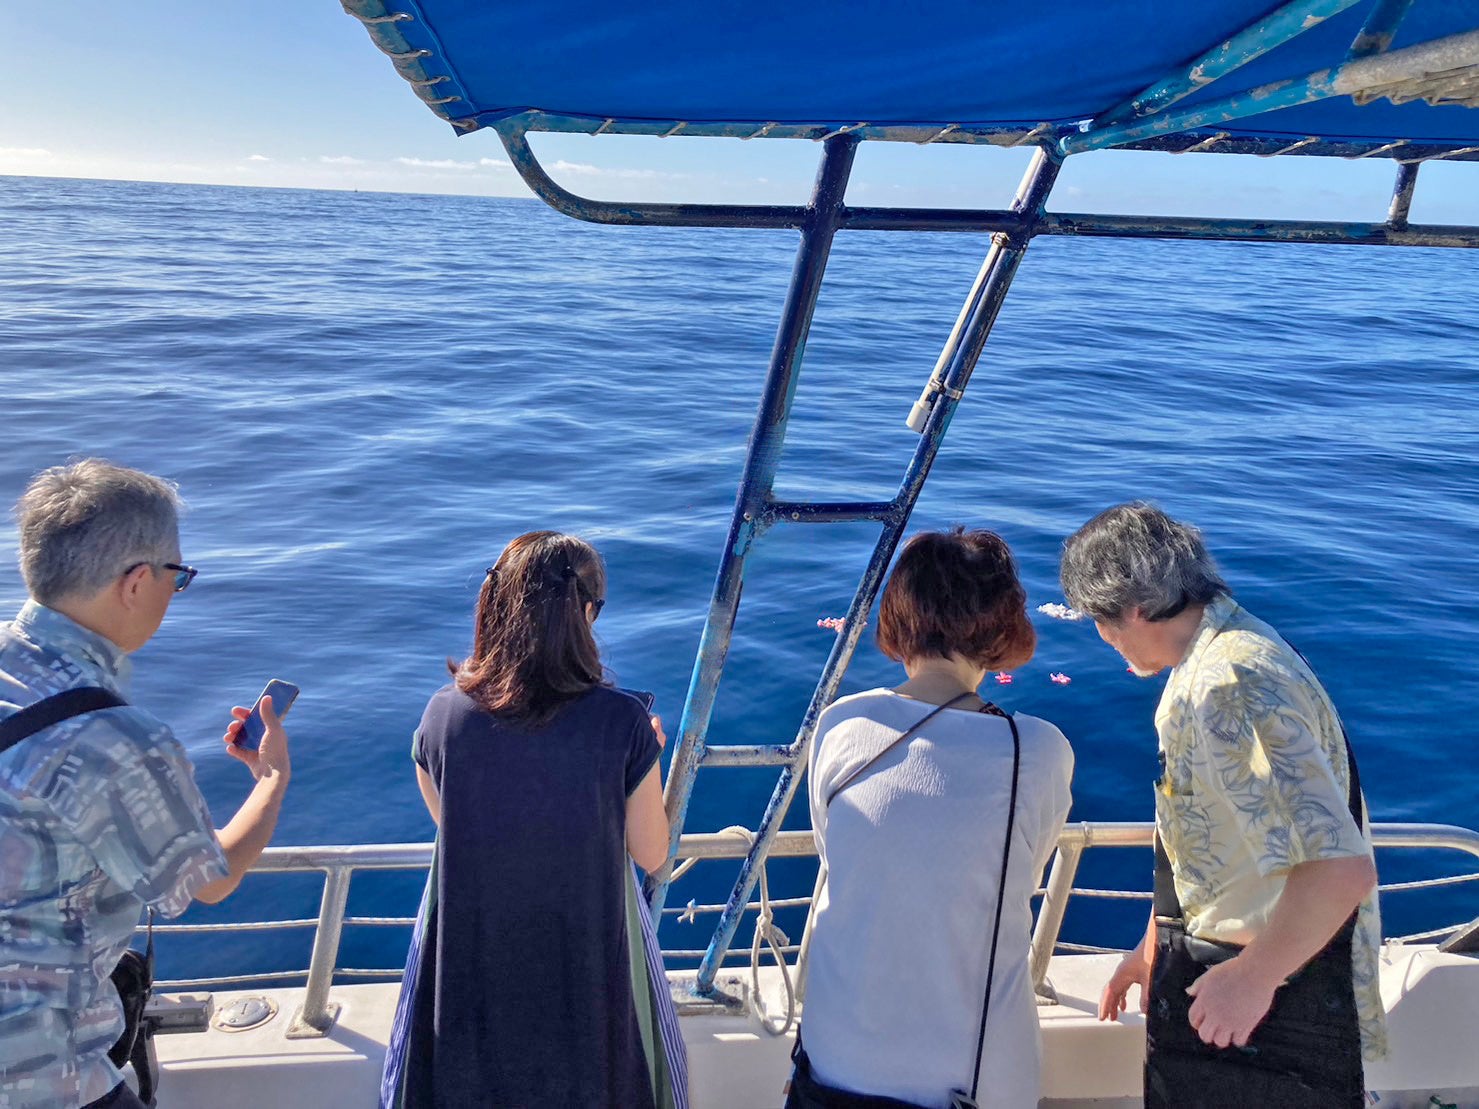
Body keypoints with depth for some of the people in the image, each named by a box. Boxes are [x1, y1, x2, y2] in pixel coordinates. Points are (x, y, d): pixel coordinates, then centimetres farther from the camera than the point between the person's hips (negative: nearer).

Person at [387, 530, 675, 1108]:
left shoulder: (442, 714, -17)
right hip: (583, 968, -1)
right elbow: (652, 856, -10)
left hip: (471, 969, 1)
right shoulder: (623, 723, -23)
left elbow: (448, 823, 2)